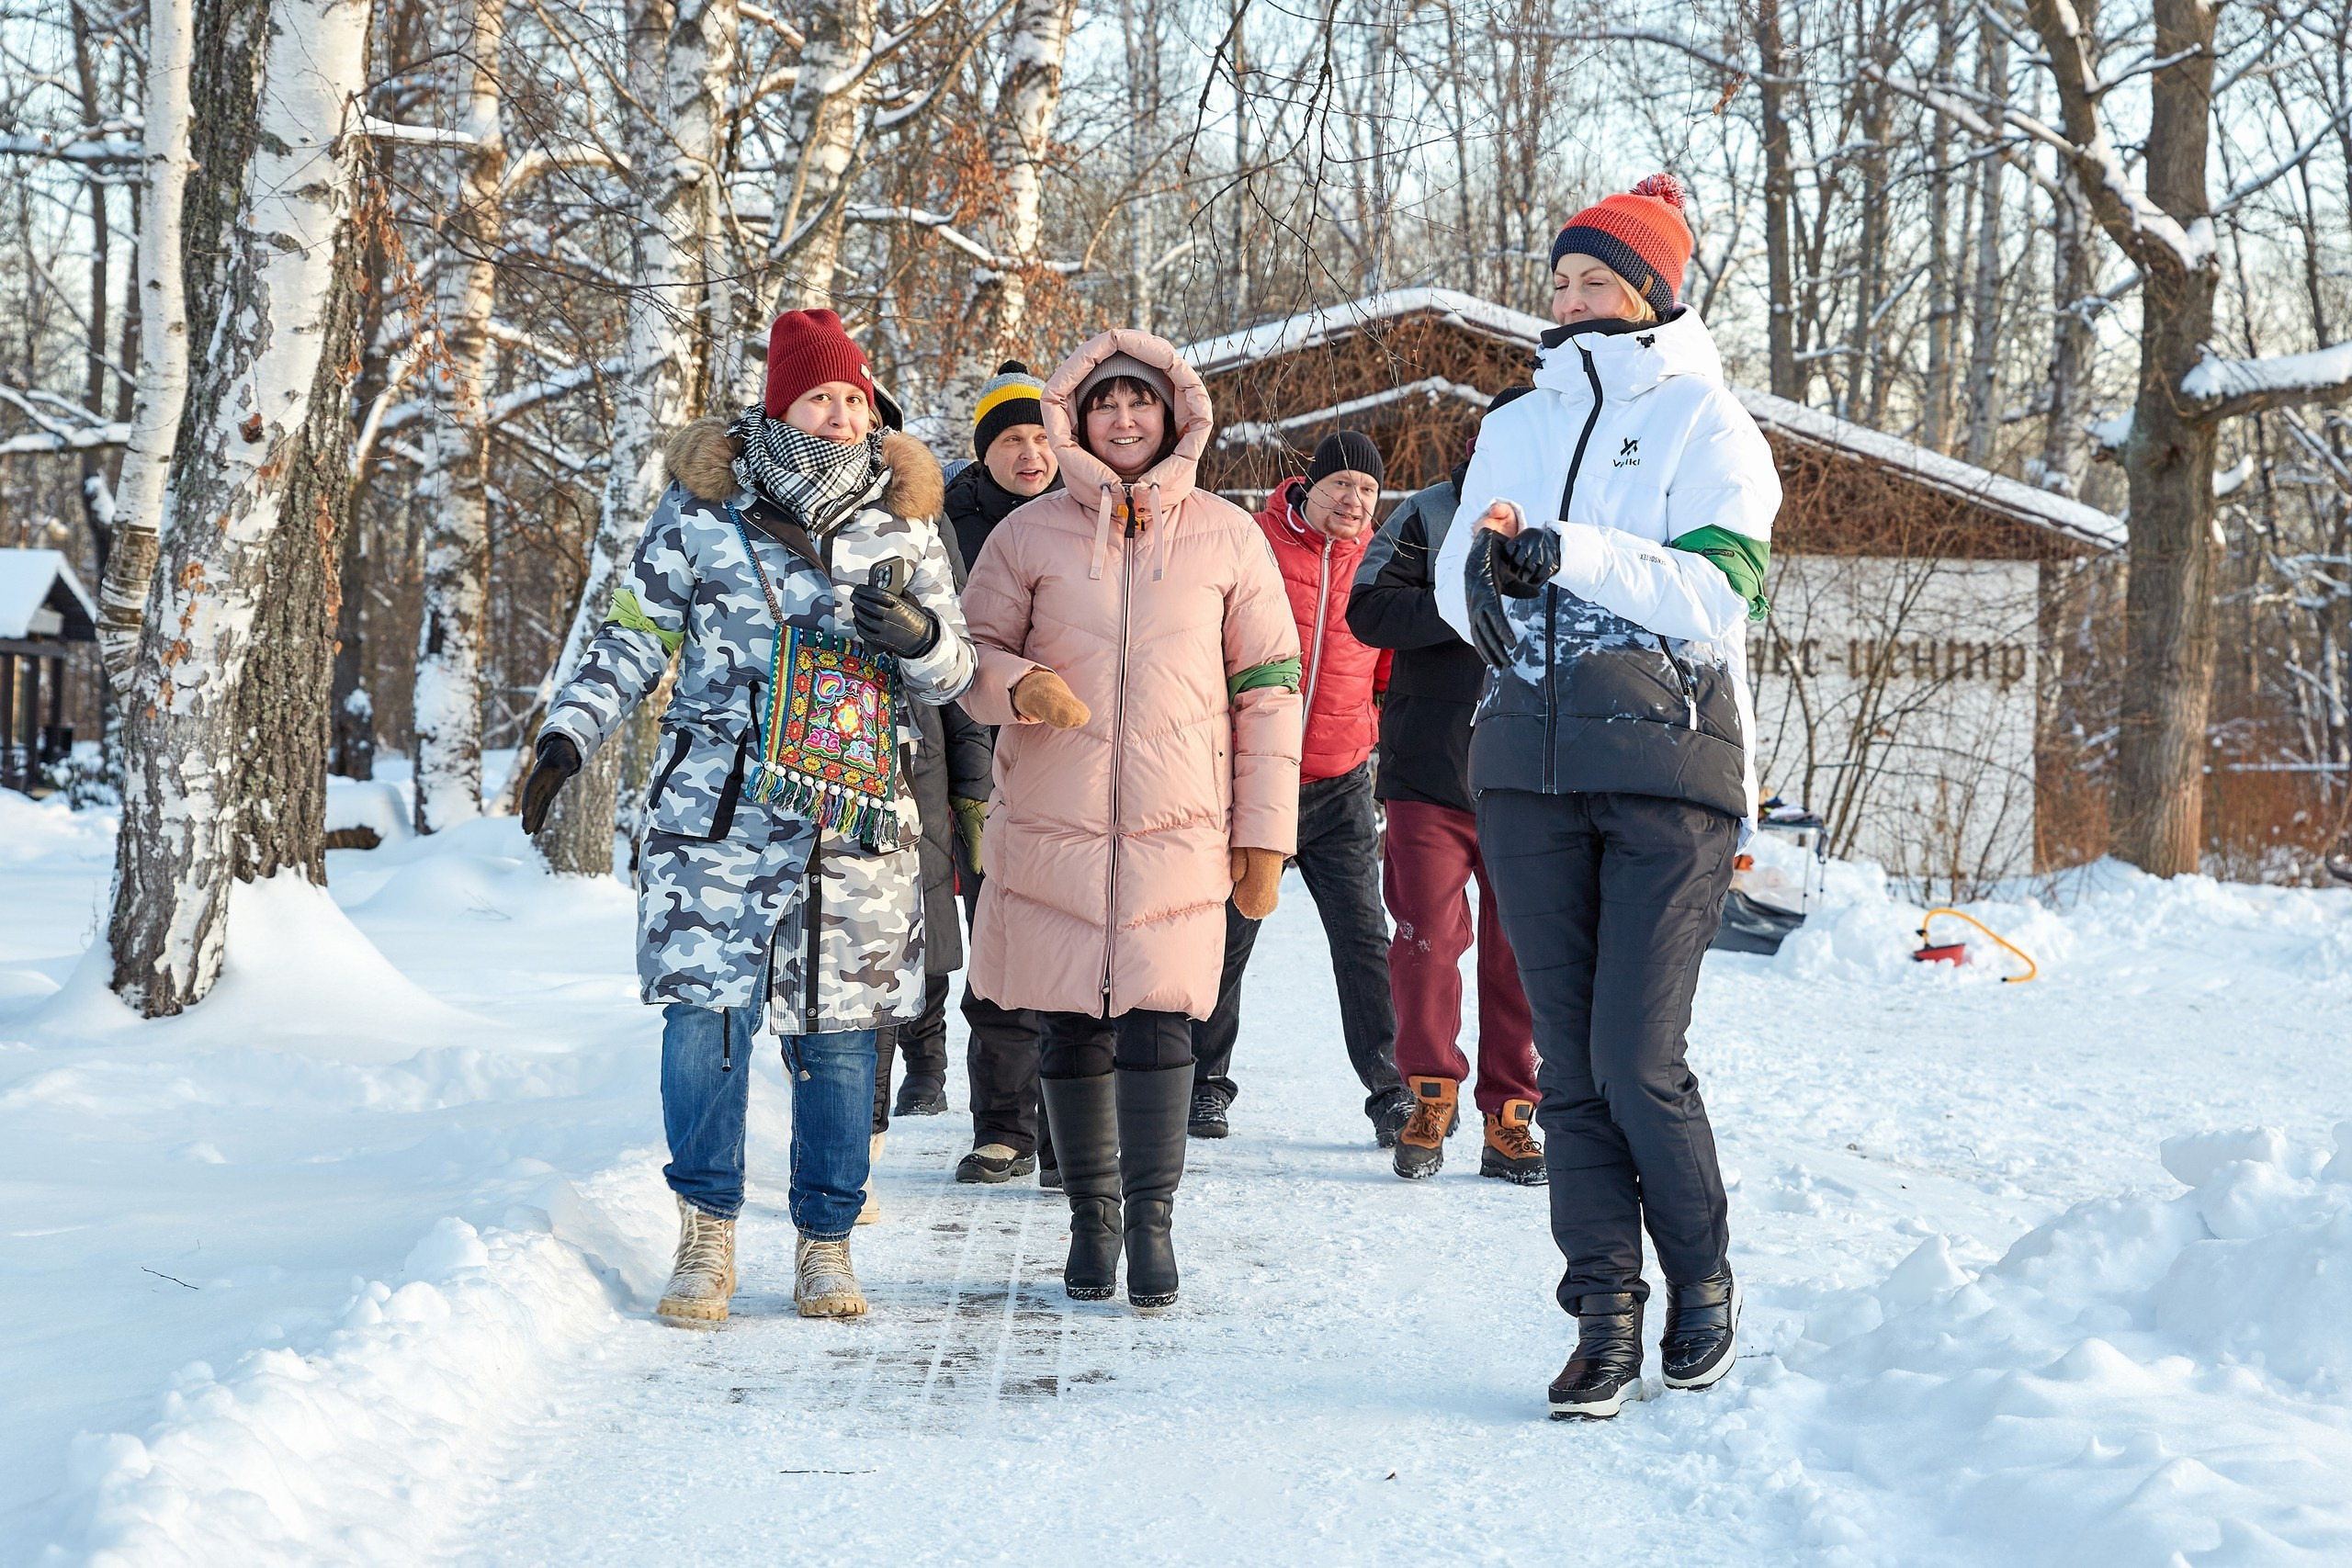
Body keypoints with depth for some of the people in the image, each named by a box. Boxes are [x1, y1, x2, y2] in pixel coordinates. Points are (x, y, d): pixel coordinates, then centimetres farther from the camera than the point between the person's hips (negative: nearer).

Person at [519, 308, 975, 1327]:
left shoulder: (903, 524, 9)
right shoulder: (703, 514, 3)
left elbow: (953, 675, 14)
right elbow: (634, 639, 9)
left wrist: (921, 638, -9)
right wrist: (567, 736, -2)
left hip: (857, 825, 2)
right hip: (718, 816, -2)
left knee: (839, 1031, 4)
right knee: (704, 1012, -10)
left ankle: (825, 1241, 17)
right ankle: (707, 1234, 5)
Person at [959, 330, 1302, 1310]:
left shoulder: (1226, 538, 6)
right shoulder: (1030, 535, 5)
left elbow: (1267, 687, 7)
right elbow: (969, 653, 9)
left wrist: (1265, 833, 2)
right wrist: (1018, 685, -15)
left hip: (1179, 824, -1)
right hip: (1051, 823, 1)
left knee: (1158, 1020, -11)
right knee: (1071, 1032, 6)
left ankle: (1152, 1218, -4)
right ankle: (1091, 1218, 19)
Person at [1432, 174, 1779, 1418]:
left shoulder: (1708, 424, 2)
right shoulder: (1516, 427, 18)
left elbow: (1716, 592, -11)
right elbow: (1456, 587, 10)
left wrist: (1565, 551, -18)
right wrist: (1494, 571, -13)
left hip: (1668, 767, -5)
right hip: (1530, 768, 5)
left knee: (1637, 1061, -9)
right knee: (1568, 1062, 2)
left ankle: (1704, 1283, 12)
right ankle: (1606, 1314, 7)